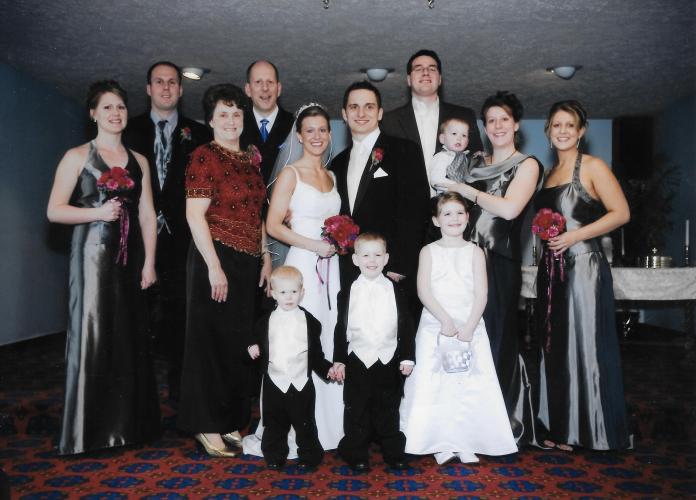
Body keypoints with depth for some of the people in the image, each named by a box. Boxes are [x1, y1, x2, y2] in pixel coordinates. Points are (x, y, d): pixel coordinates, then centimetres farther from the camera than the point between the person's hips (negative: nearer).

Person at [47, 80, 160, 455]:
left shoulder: (138, 161, 13)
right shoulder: (77, 156, 1)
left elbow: (147, 215, 8)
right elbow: (54, 211, -4)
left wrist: (149, 263, 1)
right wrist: (98, 213, -18)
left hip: (130, 256, 4)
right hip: (93, 253, -4)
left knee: (130, 336, 7)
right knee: (92, 333, -2)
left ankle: (129, 424, 20)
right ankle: (92, 429, 9)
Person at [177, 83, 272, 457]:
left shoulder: (251, 159, 14)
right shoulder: (204, 156, -6)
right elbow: (195, 215, -13)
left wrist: (265, 257, 11)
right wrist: (214, 266, -18)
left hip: (247, 263, 7)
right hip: (216, 260, -7)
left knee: (239, 342, 11)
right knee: (212, 340, 2)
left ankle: (231, 422, 24)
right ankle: (208, 426, 15)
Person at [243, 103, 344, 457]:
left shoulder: (331, 176, 16)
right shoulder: (290, 174, -3)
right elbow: (273, 225, -10)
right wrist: (314, 245, -15)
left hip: (331, 266, 6)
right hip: (302, 264, -6)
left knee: (330, 343, 8)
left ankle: (327, 426, 21)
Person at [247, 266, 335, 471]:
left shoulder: (310, 322, 0)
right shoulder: (266, 322, 2)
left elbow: (316, 354, 4)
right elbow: (259, 344, 11)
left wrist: (327, 369, -8)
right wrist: (253, 349, -10)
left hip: (301, 383, -1)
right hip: (274, 382, 1)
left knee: (305, 423, 8)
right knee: (274, 423, 12)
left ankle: (309, 457, 24)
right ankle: (274, 456, 29)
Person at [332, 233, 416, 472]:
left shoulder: (395, 291, 2)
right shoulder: (348, 293, 0)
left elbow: (406, 326, 4)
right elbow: (341, 329, 3)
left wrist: (407, 357, -1)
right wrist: (339, 360, 1)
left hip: (389, 362, 1)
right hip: (358, 361, 0)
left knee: (388, 410, 12)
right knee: (357, 411, 8)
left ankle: (394, 452, 27)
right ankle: (357, 455, 22)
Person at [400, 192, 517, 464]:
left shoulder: (474, 252, 5)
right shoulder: (429, 251, 3)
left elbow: (481, 294, -2)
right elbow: (424, 291, -6)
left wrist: (468, 327, -12)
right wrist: (446, 320, -15)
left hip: (470, 327, 1)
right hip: (435, 326, -1)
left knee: (471, 385, 0)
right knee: (434, 385, -2)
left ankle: (466, 443, 11)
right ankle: (441, 444, 9)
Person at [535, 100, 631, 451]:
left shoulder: (592, 166, -3)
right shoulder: (549, 173, 16)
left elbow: (621, 213, -10)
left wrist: (574, 236, -16)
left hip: (583, 266, -7)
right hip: (552, 269, 7)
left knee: (585, 348, -2)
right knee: (555, 349, 9)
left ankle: (595, 435, 12)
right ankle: (563, 431, 22)